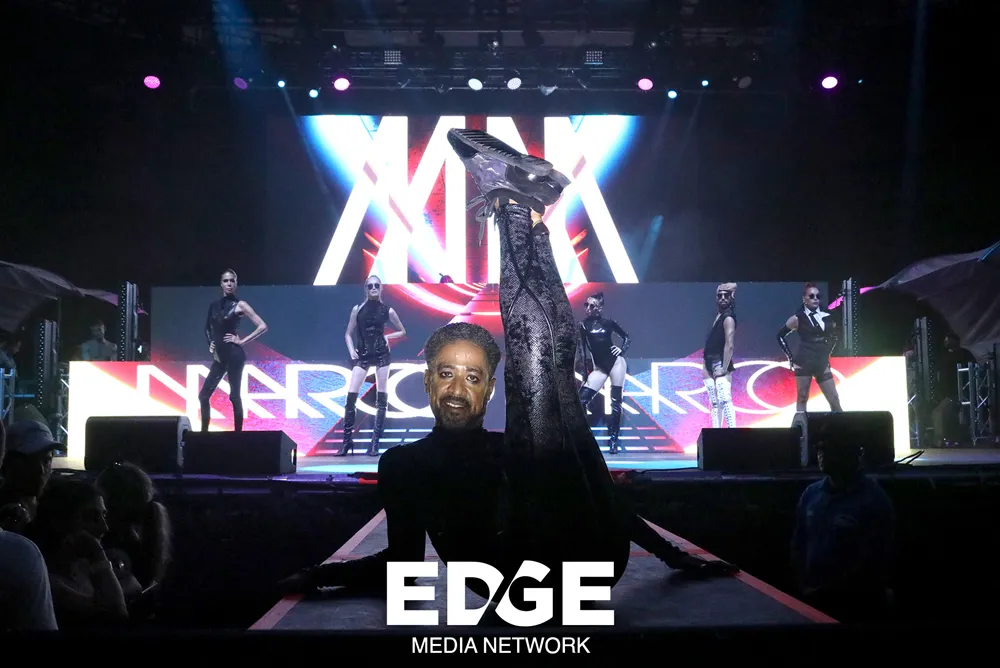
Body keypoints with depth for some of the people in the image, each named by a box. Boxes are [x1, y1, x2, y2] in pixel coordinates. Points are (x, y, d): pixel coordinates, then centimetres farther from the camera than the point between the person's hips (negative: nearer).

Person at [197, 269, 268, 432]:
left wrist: (242, 341, -11)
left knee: (234, 396, -3)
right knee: (203, 395, 5)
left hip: (234, 355, -6)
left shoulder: (239, 305, -6)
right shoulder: (214, 305, 10)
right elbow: (208, 327, 27)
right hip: (219, 356, 6)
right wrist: (211, 344, 11)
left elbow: (262, 326, -11)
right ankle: (204, 432, 14)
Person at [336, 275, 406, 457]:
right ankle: (347, 440, -1)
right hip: (363, 356, 0)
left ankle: (375, 442, 4)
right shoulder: (357, 309, 3)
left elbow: (402, 331, 14)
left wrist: (388, 337, -1)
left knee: (381, 397, -2)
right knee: (351, 396, -9)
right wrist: (351, 351, -6)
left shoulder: (387, 310, 3)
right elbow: (348, 334, 8)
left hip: (382, 354, 0)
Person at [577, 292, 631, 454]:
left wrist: (622, 349, -5)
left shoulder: (608, 322, 2)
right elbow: (582, 350, 4)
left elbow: (626, 336, 14)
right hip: (600, 367, 1)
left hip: (616, 362, -1)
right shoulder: (583, 325, 3)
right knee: (582, 398, -13)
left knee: (616, 401, -3)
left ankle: (613, 439, 4)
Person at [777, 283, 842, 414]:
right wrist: (790, 358, 0)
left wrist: (827, 353, 14)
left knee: (834, 399, 0)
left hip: (822, 363, 4)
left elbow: (833, 336, 26)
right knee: (802, 398, 0)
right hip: (804, 363, -4)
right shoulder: (798, 318, -1)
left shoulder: (827, 317, 10)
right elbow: (781, 335, 4)